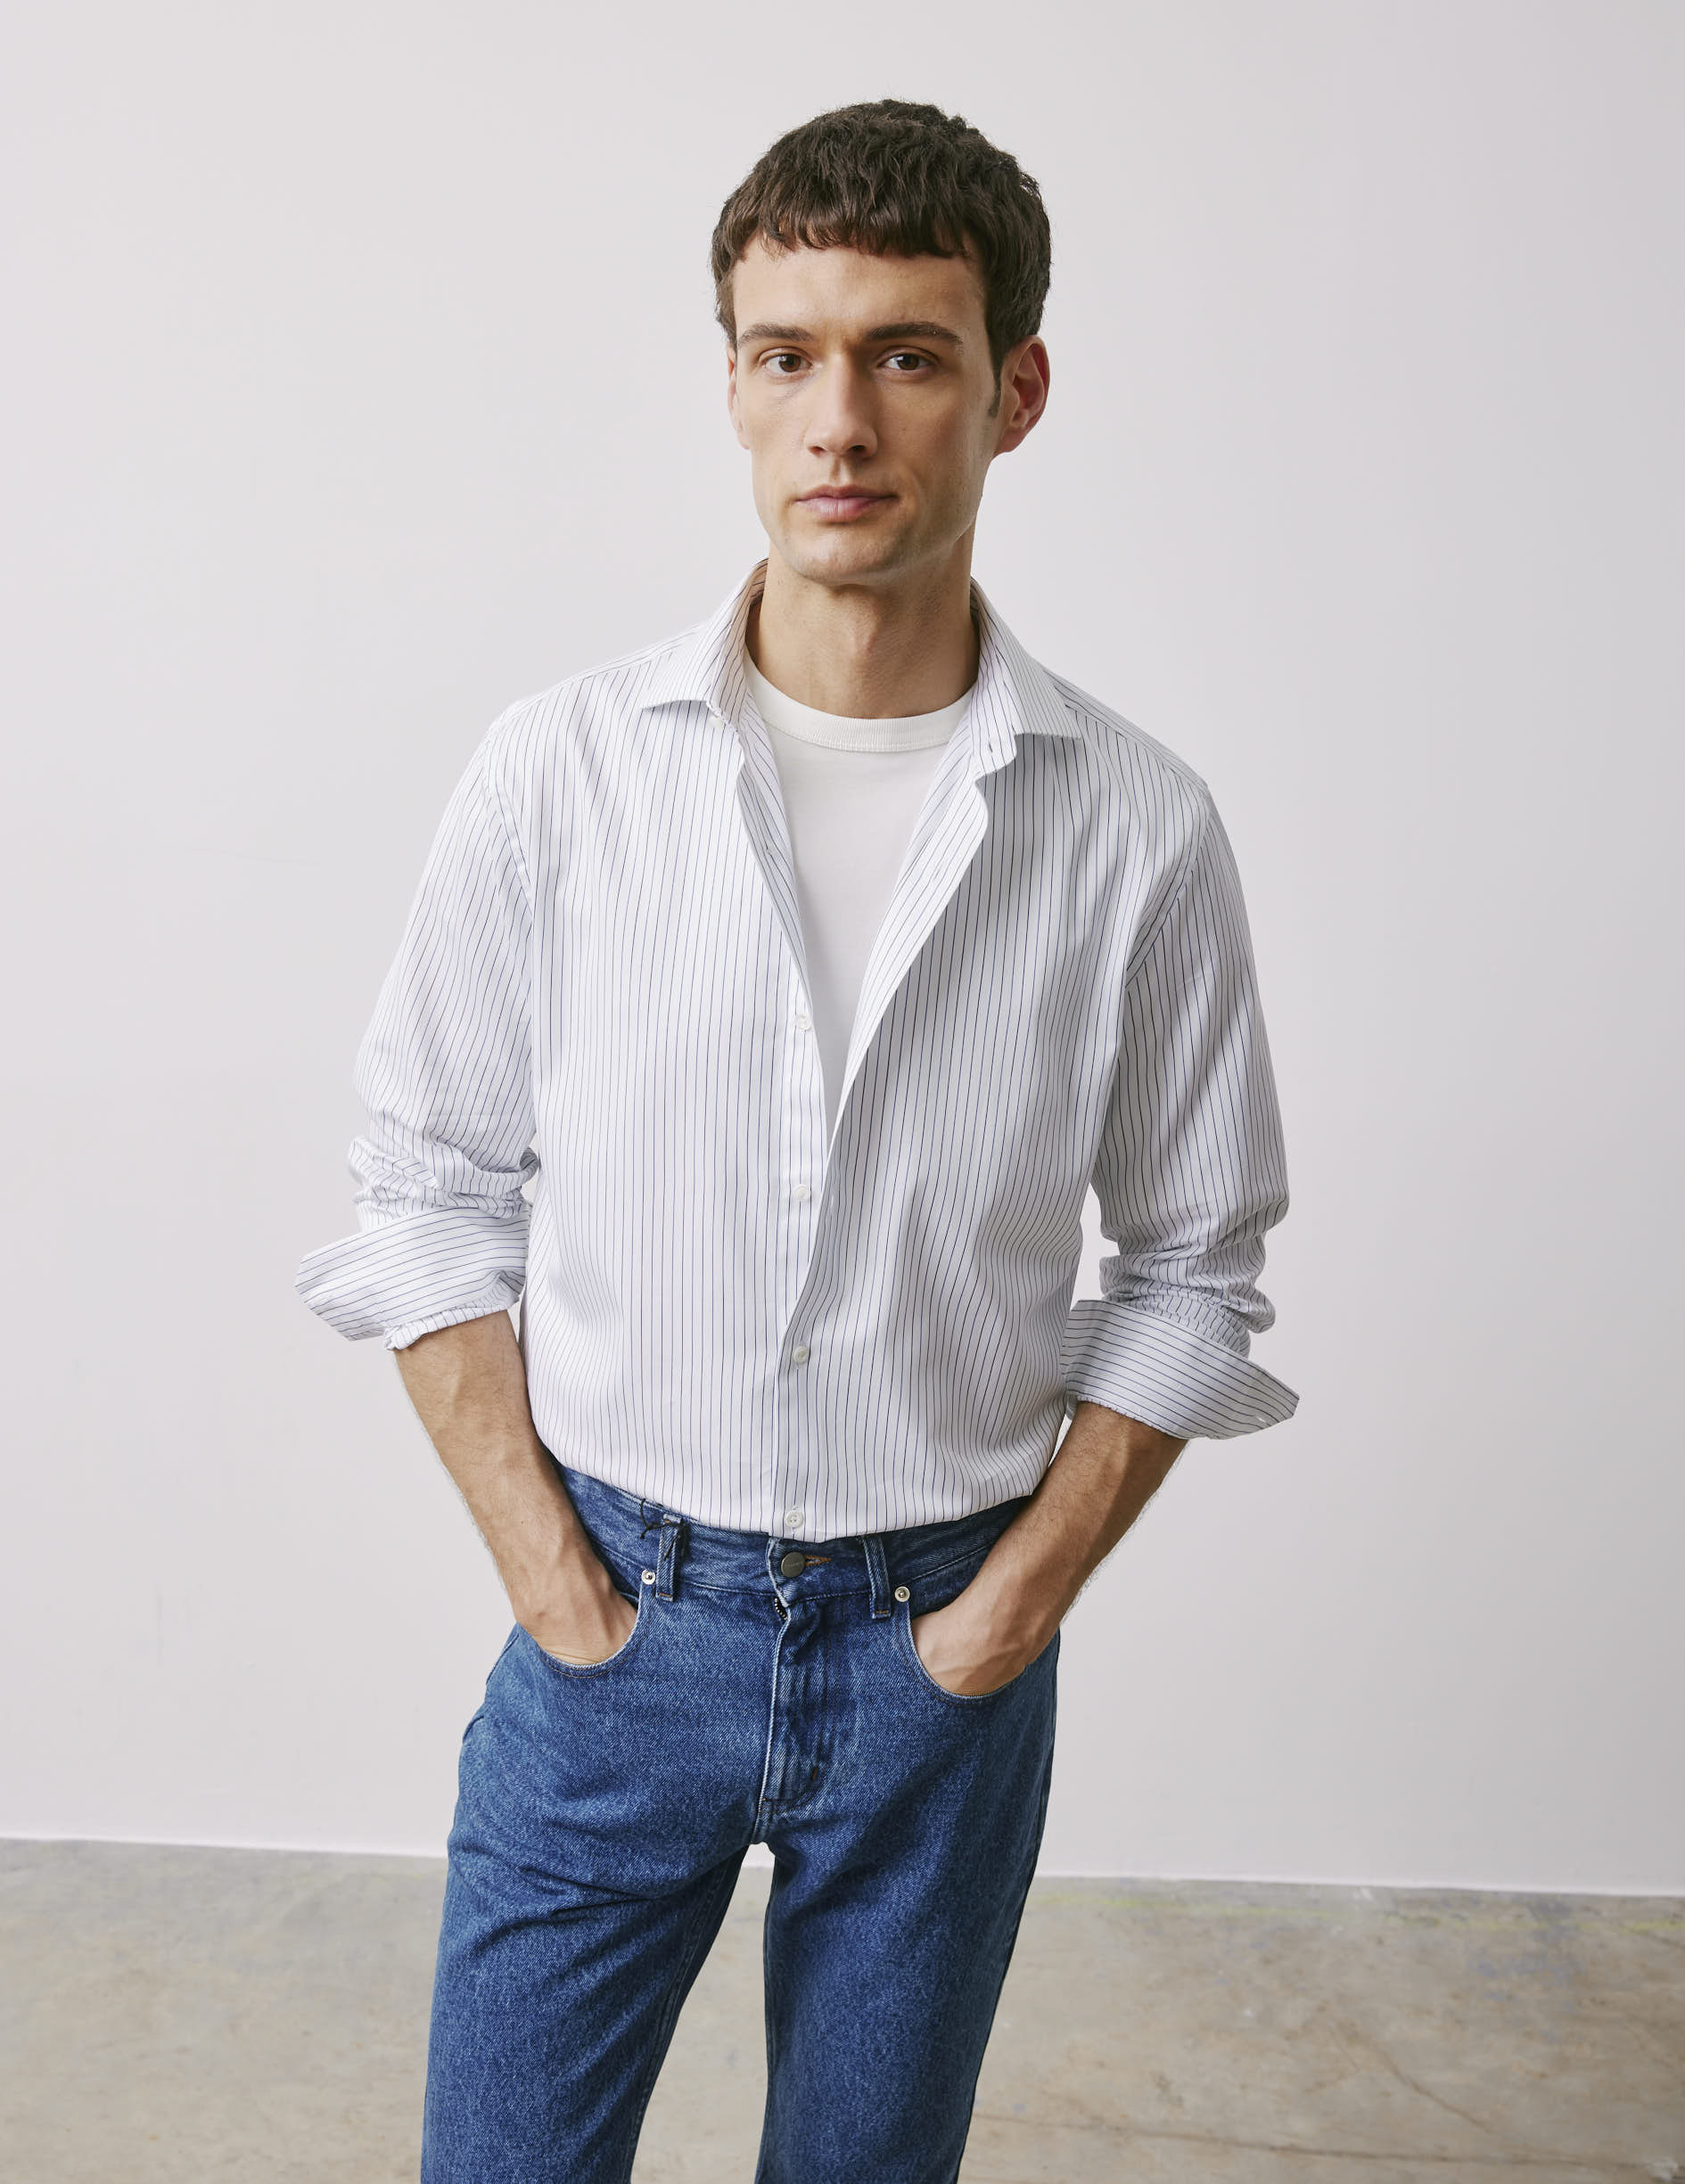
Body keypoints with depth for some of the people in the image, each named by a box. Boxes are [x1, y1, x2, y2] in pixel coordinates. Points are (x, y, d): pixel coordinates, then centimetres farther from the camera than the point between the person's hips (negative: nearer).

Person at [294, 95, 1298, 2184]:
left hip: (946, 1639, 1)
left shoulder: (1136, 828, -8)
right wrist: (554, 1582, -6)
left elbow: (1189, 1265, 1)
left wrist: (1008, 1612, -4)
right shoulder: (558, 772, -8)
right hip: (615, 1612, 0)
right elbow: (432, 1190, -1)